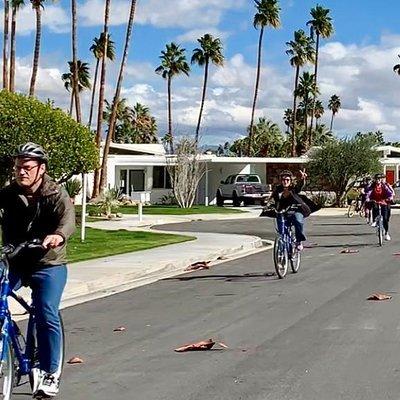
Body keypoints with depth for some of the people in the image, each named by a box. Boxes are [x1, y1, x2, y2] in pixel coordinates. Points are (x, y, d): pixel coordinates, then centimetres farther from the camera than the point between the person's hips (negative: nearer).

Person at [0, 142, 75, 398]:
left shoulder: (56, 195, -10)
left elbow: (68, 217, -28)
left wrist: (59, 235, -52)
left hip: (48, 265, -3)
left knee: (46, 316, -15)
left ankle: (50, 373, 0)